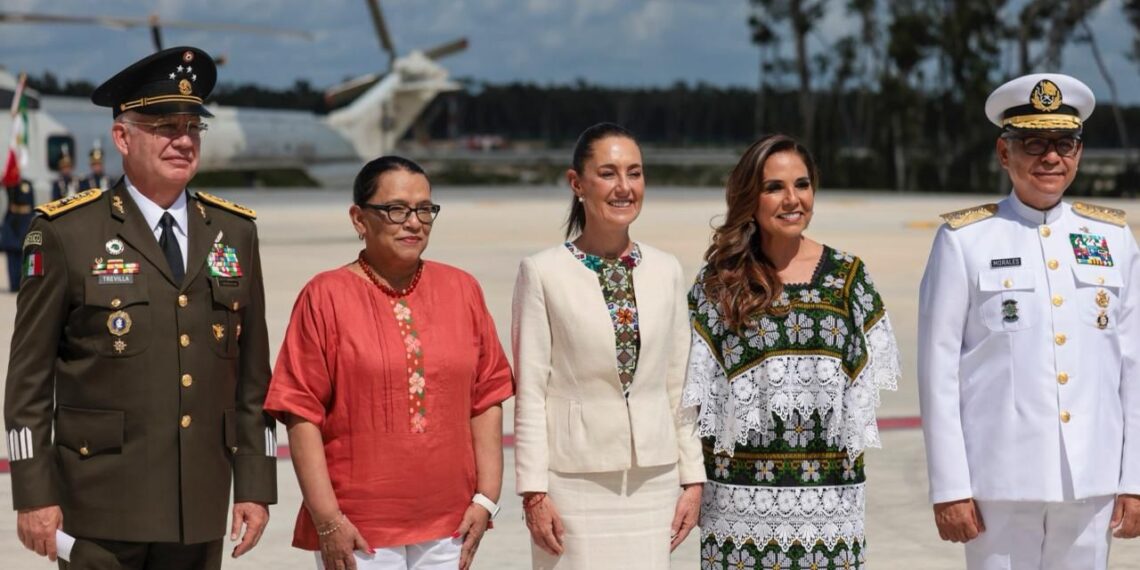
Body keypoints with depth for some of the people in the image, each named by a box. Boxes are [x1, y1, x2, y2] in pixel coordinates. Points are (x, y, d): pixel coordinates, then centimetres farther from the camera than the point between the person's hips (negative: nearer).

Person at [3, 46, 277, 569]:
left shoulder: (235, 232, 10)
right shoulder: (65, 233, -2)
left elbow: (252, 374, 11)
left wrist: (256, 485, 7)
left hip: (201, 509, 4)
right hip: (102, 511, -4)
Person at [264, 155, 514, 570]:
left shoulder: (462, 290, 9)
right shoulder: (326, 296, -3)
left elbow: (486, 399, 10)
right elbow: (302, 414, -6)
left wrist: (487, 497, 2)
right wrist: (327, 519, -11)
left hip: (449, 528, 4)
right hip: (358, 531, -3)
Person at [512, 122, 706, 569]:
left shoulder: (666, 272, 7)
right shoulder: (543, 273, -4)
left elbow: (679, 385, 11)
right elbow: (530, 391, -5)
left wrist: (692, 476, 8)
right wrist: (533, 490, -9)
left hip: (654, 479, 3)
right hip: (575, 478, -3)